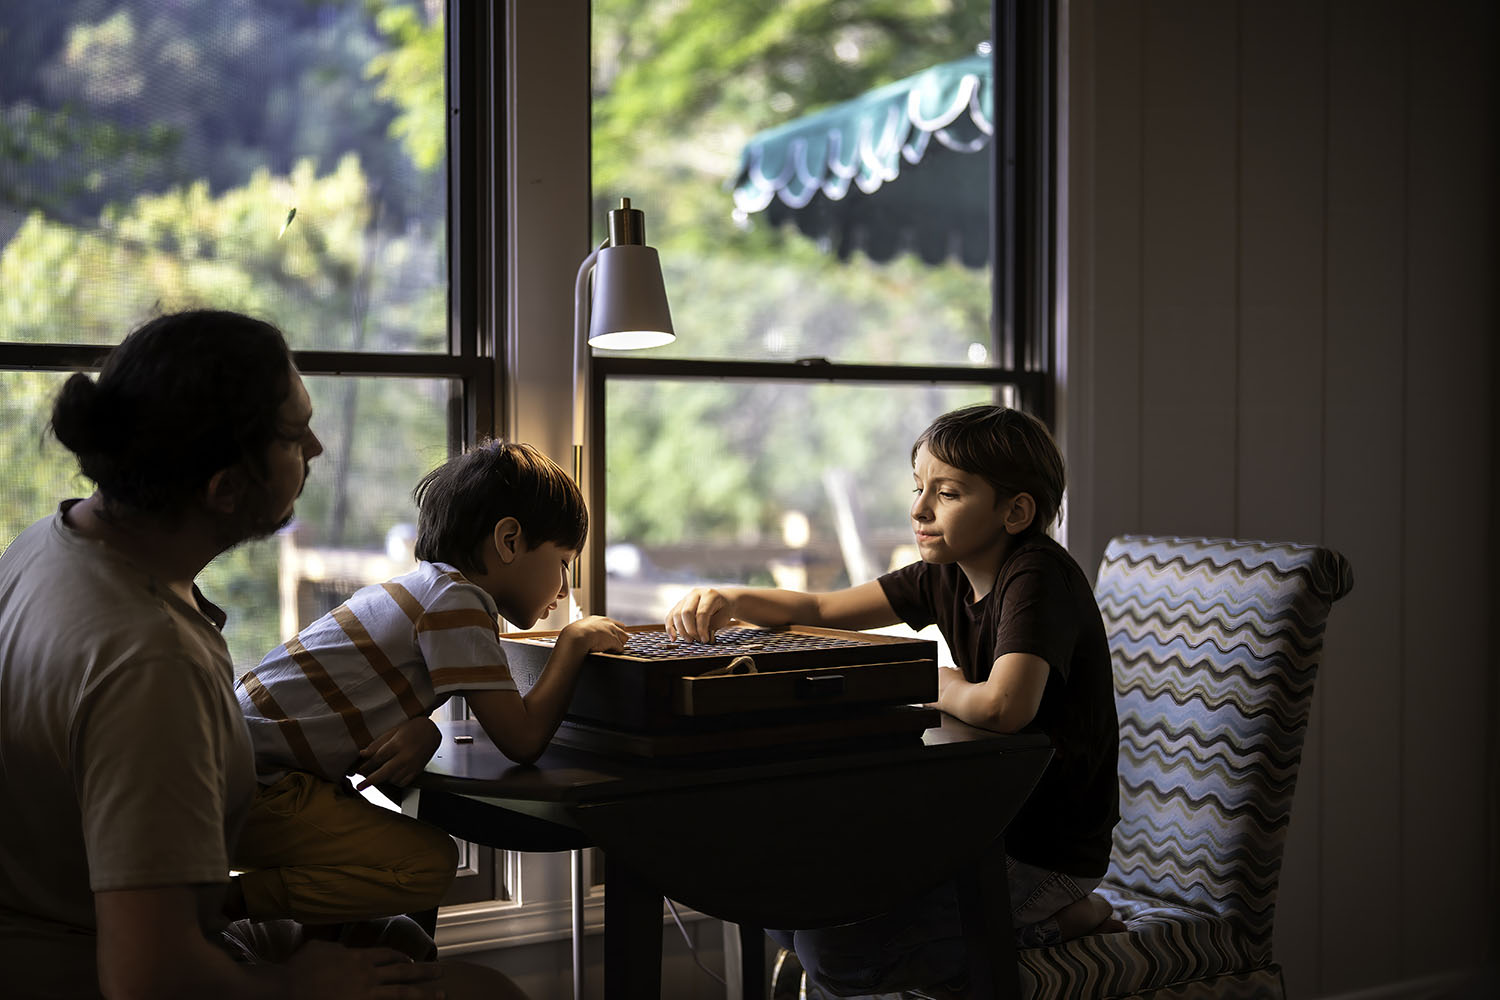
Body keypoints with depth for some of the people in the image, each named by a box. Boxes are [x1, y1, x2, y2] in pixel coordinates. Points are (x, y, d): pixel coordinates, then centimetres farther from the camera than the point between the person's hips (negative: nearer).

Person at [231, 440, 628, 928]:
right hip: (253, 785, -10)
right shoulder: (455, 599, -13)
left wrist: (421, 730, -6)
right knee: (430, 864, -13)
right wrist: (575, 641, -2)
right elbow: (522, 739, -15)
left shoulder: (424, 587, 17)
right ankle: (226, 901, -15)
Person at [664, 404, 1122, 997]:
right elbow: (819, 611, 10)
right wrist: (729, 601, -9)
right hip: (981, 823, 9)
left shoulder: (1040, 576, -22)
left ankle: (1049, 925, -3)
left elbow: (1002, 707, -39)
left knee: (831, 950, -17)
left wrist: (940, 684, -16)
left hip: (1047, 852, -9)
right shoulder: (948, 575, 3)